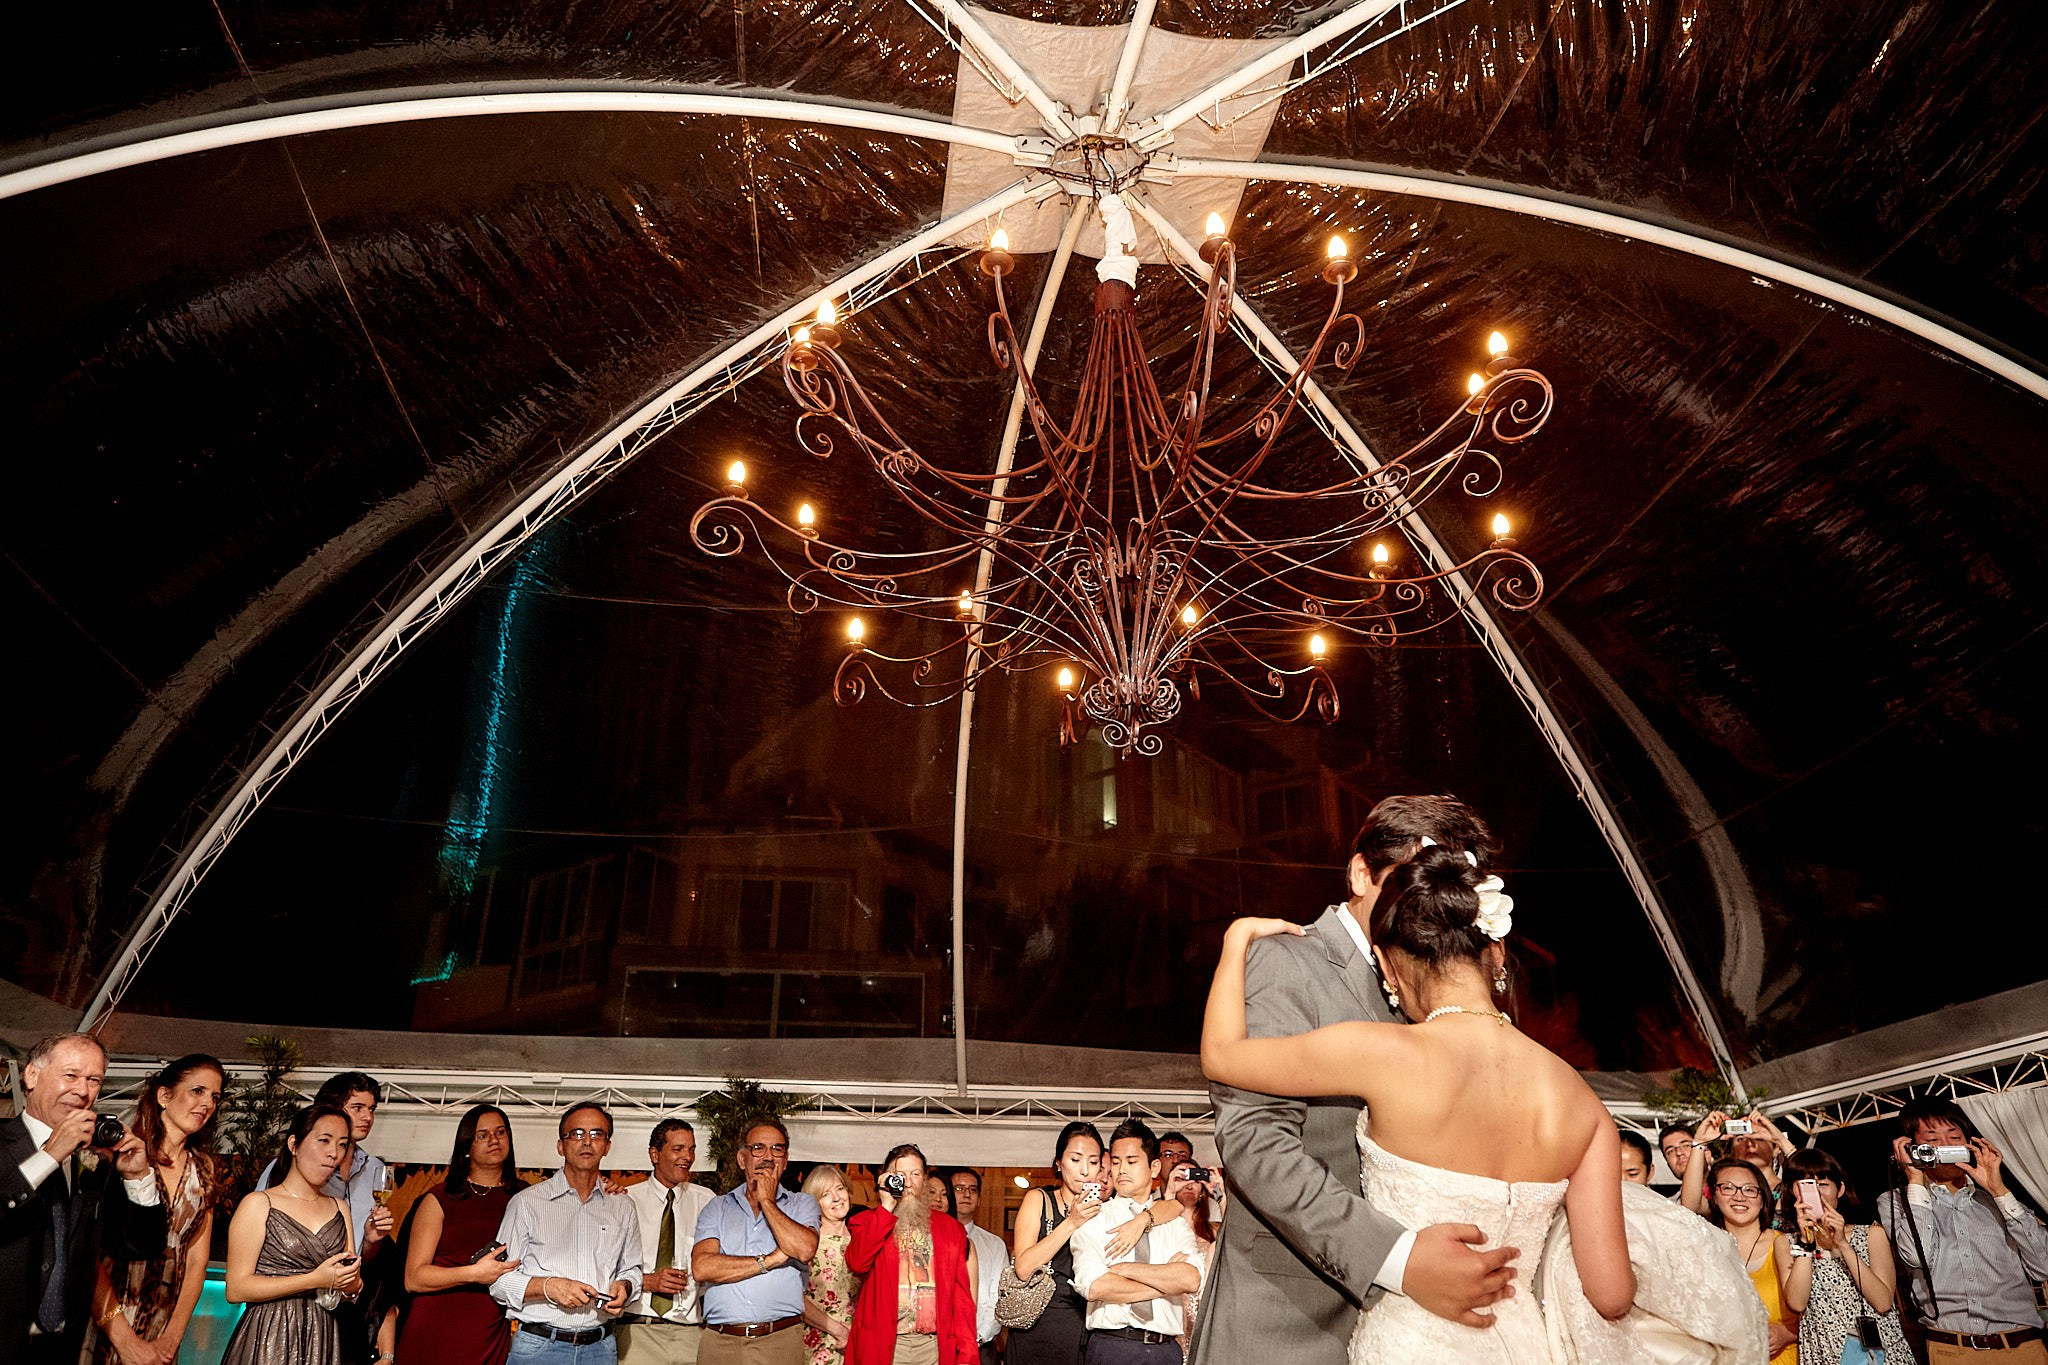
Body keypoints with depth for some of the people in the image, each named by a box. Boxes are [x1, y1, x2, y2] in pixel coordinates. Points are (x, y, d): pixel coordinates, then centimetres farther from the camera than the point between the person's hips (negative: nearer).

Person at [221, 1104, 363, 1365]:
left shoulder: (340, 1208, 11)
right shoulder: (259, 1204, -5)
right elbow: (235, 1289, -12)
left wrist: (350, 1283, -9)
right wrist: (314, 1280, -19)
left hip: (324, 1343, 5)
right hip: (268, 1342, -5)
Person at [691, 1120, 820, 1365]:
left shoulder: (802, 1204, 7)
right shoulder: (717, 1208, 10)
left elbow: (804, 1250, -13)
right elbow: (701, 1268, -6)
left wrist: (767, 1201, -3)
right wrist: (771, 1260, -10)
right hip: (720, 1342, 1)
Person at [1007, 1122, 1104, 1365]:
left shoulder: (1102, 1207, 6)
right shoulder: (1039, 1200, -1)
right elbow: (1023, 1268, -14)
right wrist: (1071, 1223, -18)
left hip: (1086, 1332, 2)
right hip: (1038, 1329, -2)